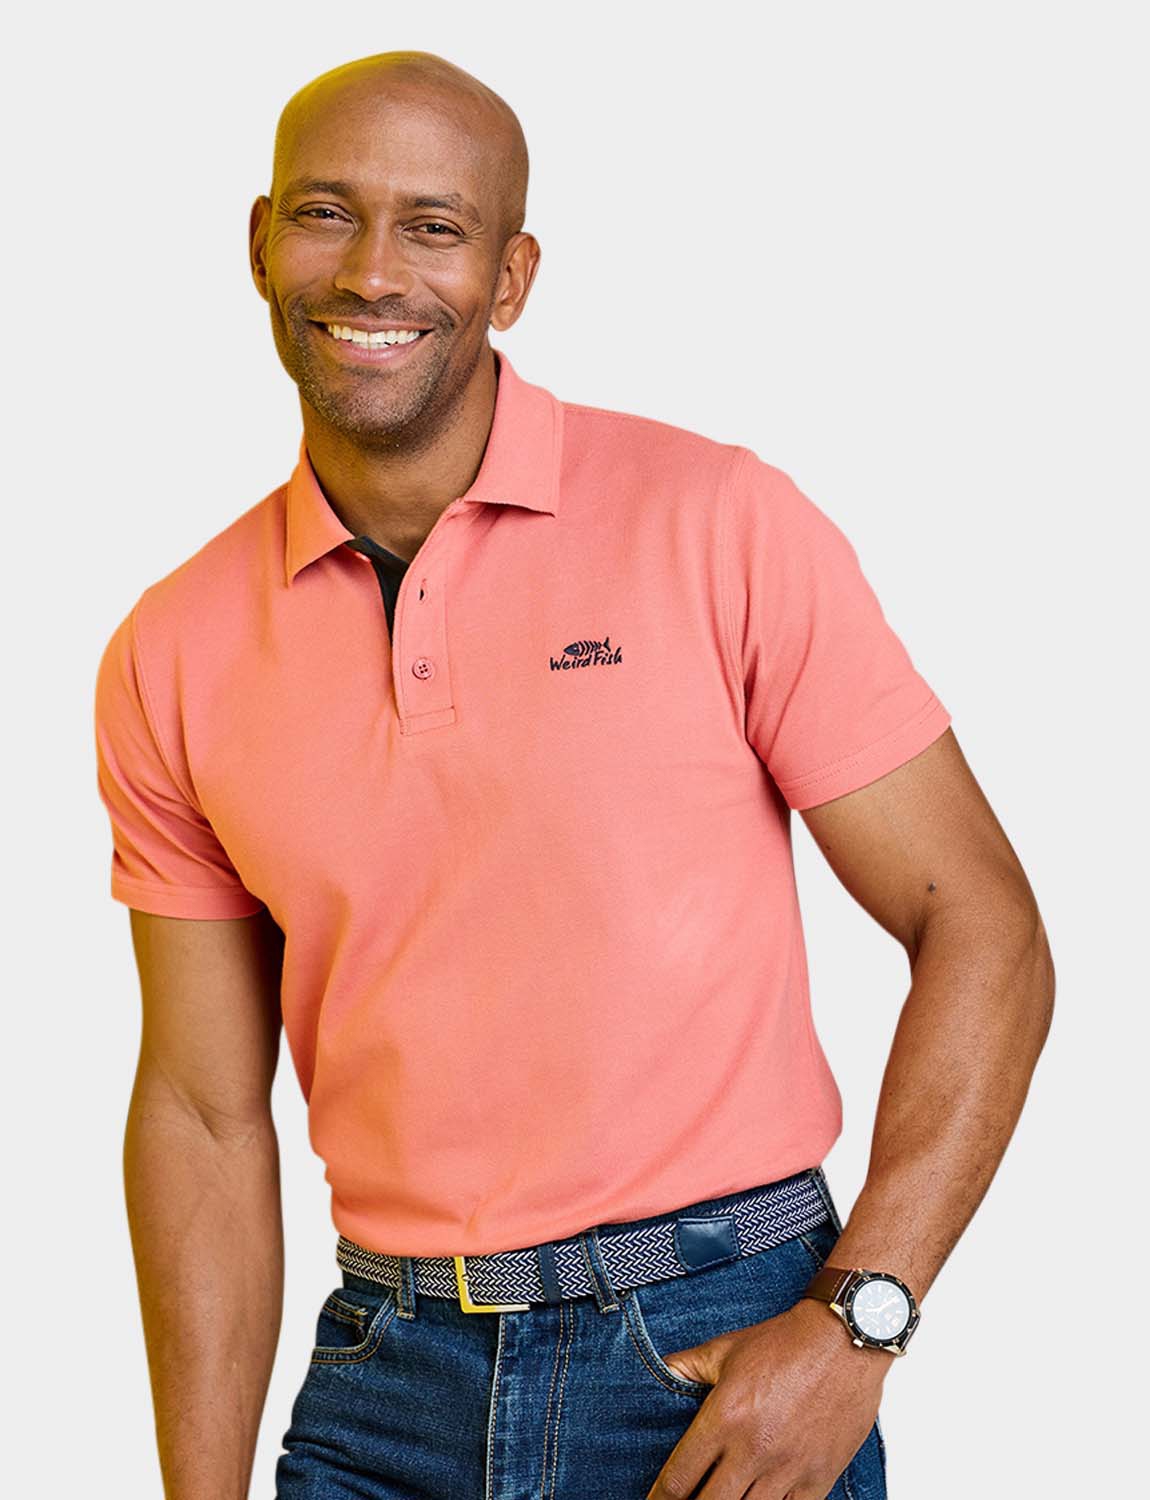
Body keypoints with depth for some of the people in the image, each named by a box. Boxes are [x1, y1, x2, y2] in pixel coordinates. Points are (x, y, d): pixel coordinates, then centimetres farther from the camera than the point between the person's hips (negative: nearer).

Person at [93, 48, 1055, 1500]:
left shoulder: (719, 526, -9)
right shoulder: (172, 658, 1)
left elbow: (979, 925, -7)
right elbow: (203, 1109, 4)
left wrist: (854, 1324, -15)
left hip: (725, 1365, -2)